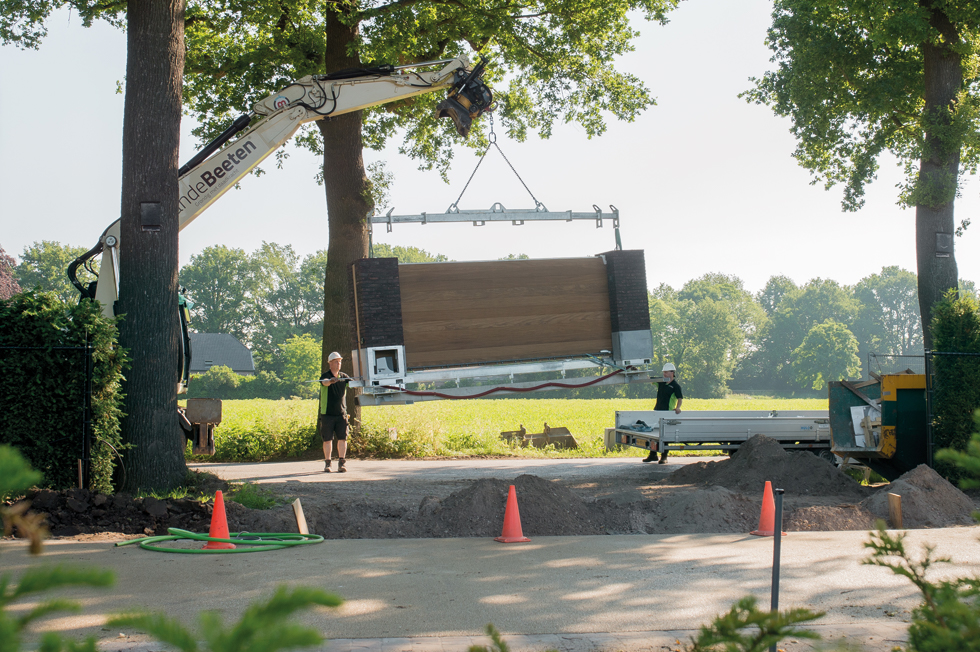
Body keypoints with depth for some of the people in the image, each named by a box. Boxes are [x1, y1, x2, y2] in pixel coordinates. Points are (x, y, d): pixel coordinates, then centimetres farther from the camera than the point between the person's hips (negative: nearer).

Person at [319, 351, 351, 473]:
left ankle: (341, 463, -2)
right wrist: (331, 381, -48)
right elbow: (325, 382, -25)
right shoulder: (325, 376, -3)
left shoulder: (343, 376, 11)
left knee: (342, 438, -4)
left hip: (341, 413, 3)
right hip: (327, 413, -3)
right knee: (328, 439, 1)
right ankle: (327, 463, 8)